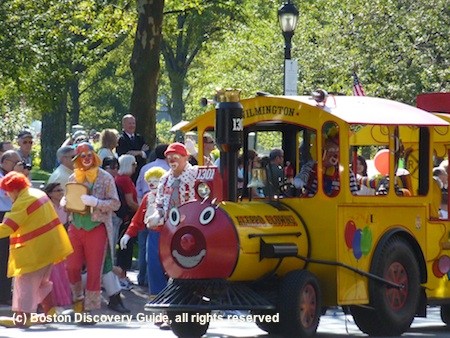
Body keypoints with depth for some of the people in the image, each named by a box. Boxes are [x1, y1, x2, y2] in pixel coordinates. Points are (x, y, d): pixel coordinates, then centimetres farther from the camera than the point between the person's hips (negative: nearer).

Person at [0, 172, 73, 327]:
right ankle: (49, 310, 22)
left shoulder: (23, 202, -21)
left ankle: (22, 317, -5)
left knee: (25, 280, -4)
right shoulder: (38, 193, 10)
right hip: (50, 244, 10)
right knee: (41, 280, 21)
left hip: (35, 250, -10)